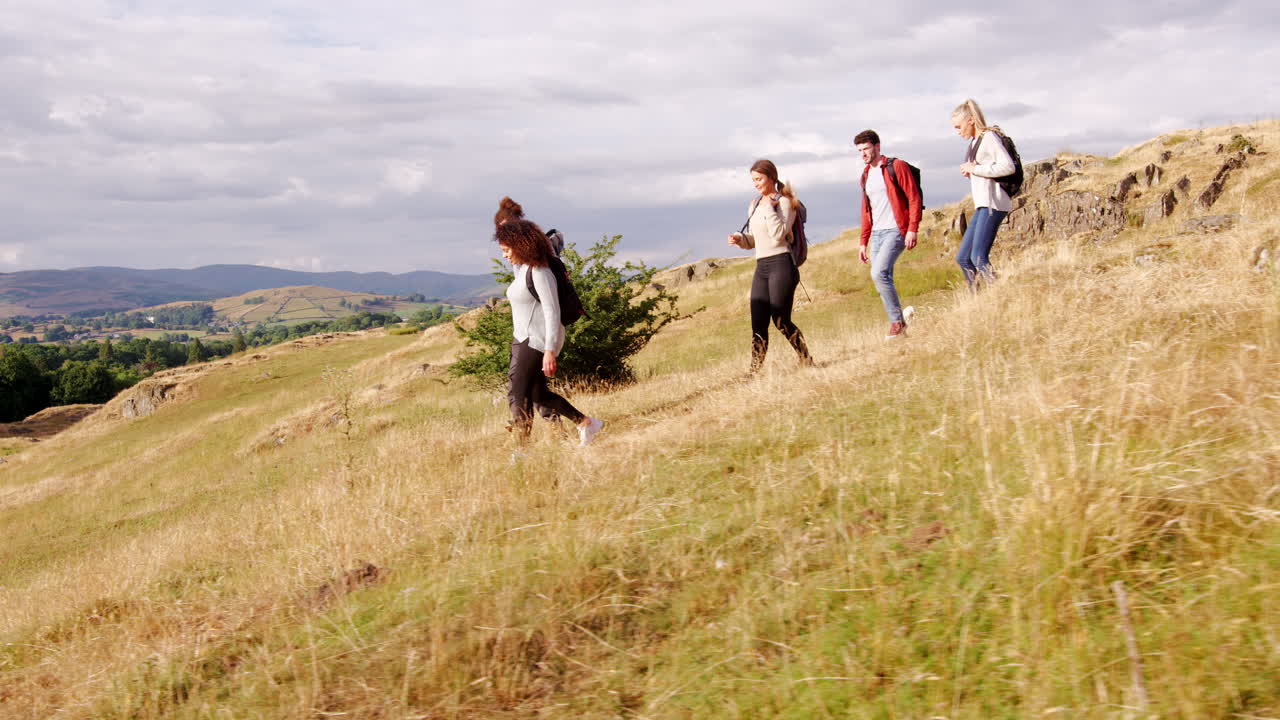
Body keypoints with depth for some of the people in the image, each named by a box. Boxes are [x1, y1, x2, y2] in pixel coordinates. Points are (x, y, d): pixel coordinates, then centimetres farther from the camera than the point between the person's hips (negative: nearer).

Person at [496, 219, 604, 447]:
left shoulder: (540, 273, -18)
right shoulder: (522, 269, 10)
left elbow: (552, 311, -22)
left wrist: (549, 351, -27)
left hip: (538, 340, -10)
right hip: (524, 338, 10)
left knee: (518, 394, -12)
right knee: (538, 394, 16)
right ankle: (586, 423, 24)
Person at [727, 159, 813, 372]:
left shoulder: (784, 202, -4)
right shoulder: (754, 206, 17)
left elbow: (779, 233, -18)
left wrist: (769, 208, -14)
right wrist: (739, 239, 4)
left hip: (781, 264, -7)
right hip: (761, 266, 7)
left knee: (781, 321, -7)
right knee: (758, 324, 0)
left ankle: (806, 360, 9)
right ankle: (755, 372, -1)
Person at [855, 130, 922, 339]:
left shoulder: (896, 167, -4)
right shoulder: (866, 176, 18)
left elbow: (915, 198, -8)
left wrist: (912, 229, -17)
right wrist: (863, 242, 19)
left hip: (896, 230, -7)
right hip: (876, 234, 8)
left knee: (879, 273, -22)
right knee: (882, 279, 2)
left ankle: (898, 320, -10)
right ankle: (898, 325, 9)